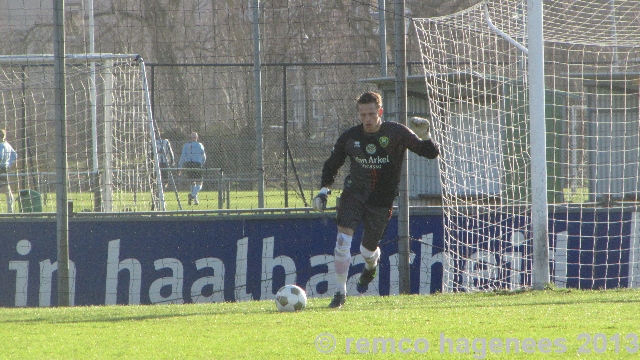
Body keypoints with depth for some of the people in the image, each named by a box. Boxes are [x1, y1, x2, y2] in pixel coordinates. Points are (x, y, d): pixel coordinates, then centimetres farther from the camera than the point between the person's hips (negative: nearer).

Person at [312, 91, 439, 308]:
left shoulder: (396, 134, -9)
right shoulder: (350, 138, -3)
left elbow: (431, 154, -6)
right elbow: (332, 164, 12)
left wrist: (425, 137, -27)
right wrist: (324, 189, -2)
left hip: (382, 200, -1)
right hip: (354, 192, 1)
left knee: (367, 250, 5)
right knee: (343, 238, -19)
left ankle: (371, 266, 46)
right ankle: (340, 292, -7)